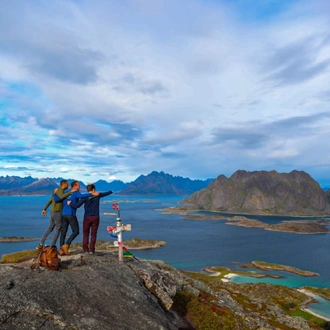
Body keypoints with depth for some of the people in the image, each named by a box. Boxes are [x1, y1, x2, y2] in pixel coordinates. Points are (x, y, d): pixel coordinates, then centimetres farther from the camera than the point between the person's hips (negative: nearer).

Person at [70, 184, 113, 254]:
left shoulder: (85, 197, -3)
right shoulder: (97, 195, 4)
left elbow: (76, 205, -11)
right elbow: (106, 193, 22)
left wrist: (70, 203, 6)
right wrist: (111, 191, 42)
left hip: (87, 217, -1)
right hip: (95, 217, 1)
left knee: (85, 234, 11)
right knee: (93, 234, 6)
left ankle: (86, 249, 8)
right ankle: (91, 250, 3)